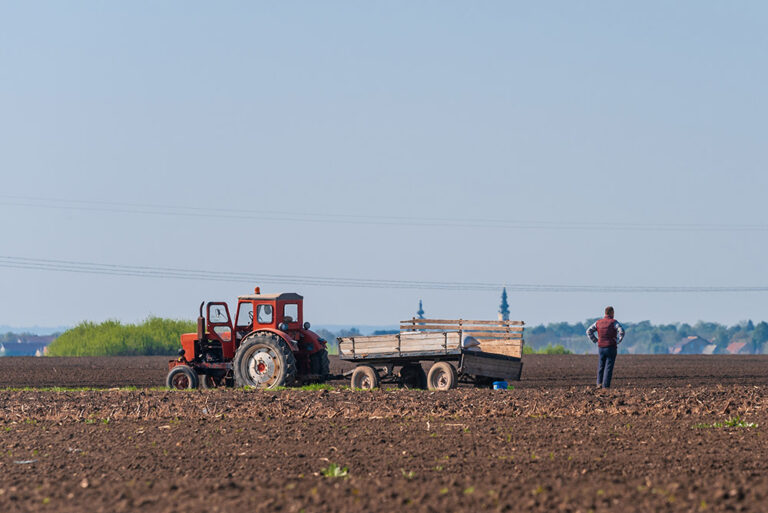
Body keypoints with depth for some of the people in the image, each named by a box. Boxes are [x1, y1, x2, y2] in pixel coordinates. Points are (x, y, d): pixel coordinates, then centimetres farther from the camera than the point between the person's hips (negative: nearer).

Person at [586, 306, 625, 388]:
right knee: (609, 367, 0)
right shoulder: (614, 322, -7)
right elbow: (621, 331, -22)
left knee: (601, 366, 16)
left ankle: (599, 383, 5)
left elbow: (589, 331, 6)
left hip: (601, 347, 4)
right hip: (611, 348, -4)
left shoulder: (598, 322, 6)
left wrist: (595, 341, 8)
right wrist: (618, 341, -10)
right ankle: (605, 386, -4)